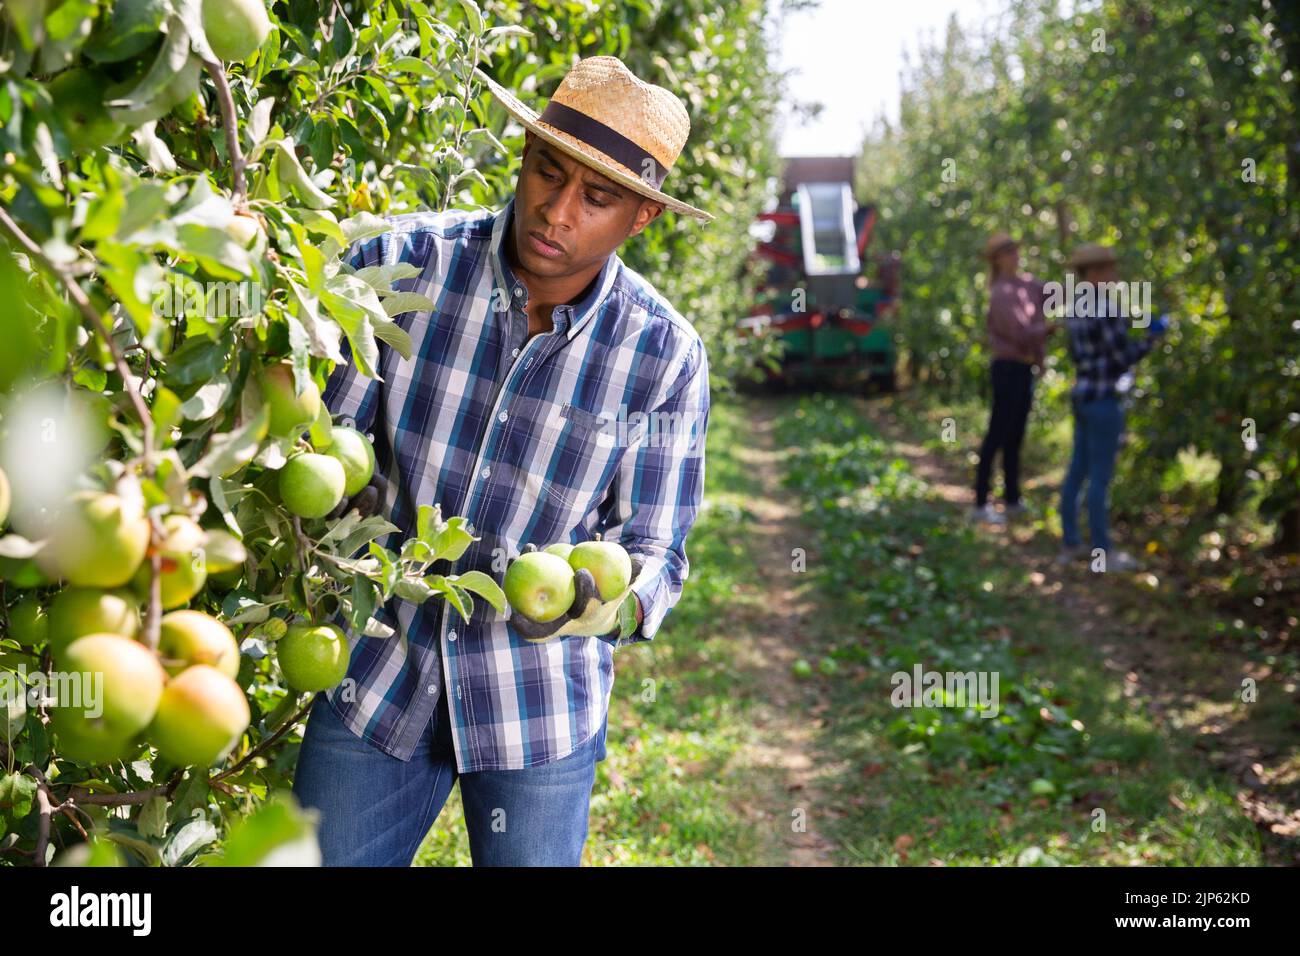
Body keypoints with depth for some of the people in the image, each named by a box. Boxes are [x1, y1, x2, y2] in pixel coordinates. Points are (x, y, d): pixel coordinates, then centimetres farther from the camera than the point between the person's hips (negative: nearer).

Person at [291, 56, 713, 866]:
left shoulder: (665, 356, -12)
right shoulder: (401, 262, -11)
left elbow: (654, 554, -9)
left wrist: (592, 599, -31)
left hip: (542, 708, 0)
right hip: (377, 677, 1)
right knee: (324, 856, 11)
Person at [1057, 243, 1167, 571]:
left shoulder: (1076, 307, 10)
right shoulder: (1105, 309, -19)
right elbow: (1124, 358, -17)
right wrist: (1152, 337, -1)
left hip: (1083, 397, 9)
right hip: (1103, 401, -9)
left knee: (1077, 473, 13)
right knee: (1101, 478, -2)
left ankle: (1070, 545, 19)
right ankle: (1102, 552, 4)